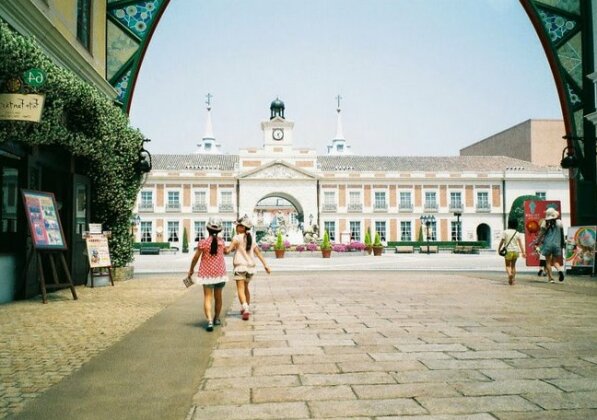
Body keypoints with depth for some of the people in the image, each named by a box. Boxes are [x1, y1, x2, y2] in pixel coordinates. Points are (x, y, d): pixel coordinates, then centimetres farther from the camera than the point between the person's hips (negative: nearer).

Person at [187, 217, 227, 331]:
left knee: (207, 297, -3)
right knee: (218, 297, 18)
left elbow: (195, 258, -6)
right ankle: (216, 319, 34)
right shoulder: (221, 242, -3)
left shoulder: (203, 243, -12)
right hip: (220, 272, 3)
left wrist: (191, 270, 8)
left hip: (207, 273, -3)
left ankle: (210, 321, -20)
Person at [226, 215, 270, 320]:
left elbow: (228, 250, -14)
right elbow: (258, 253, 8)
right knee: (246, 287, 23)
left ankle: (245, 309, -25)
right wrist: (265, 265, 6)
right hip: (250, 266, 6)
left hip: (240, 266, -6)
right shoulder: (251, 240, 12)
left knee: (240, 289, -8)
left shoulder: (237, 238, -6)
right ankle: (247, 308, 30)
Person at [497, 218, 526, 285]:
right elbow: (520, 243, 2)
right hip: (515, 250, 3)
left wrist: (499, 249, 3)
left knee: (508, 265, 4)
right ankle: (513, 279, 14)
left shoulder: (505, 232, -5)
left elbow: (502, 241, -7)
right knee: (513, 265, 15)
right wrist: (523, 252, 3)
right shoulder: (517, 233, 4)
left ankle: (509, 274, -25)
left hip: (508, 250, -3)